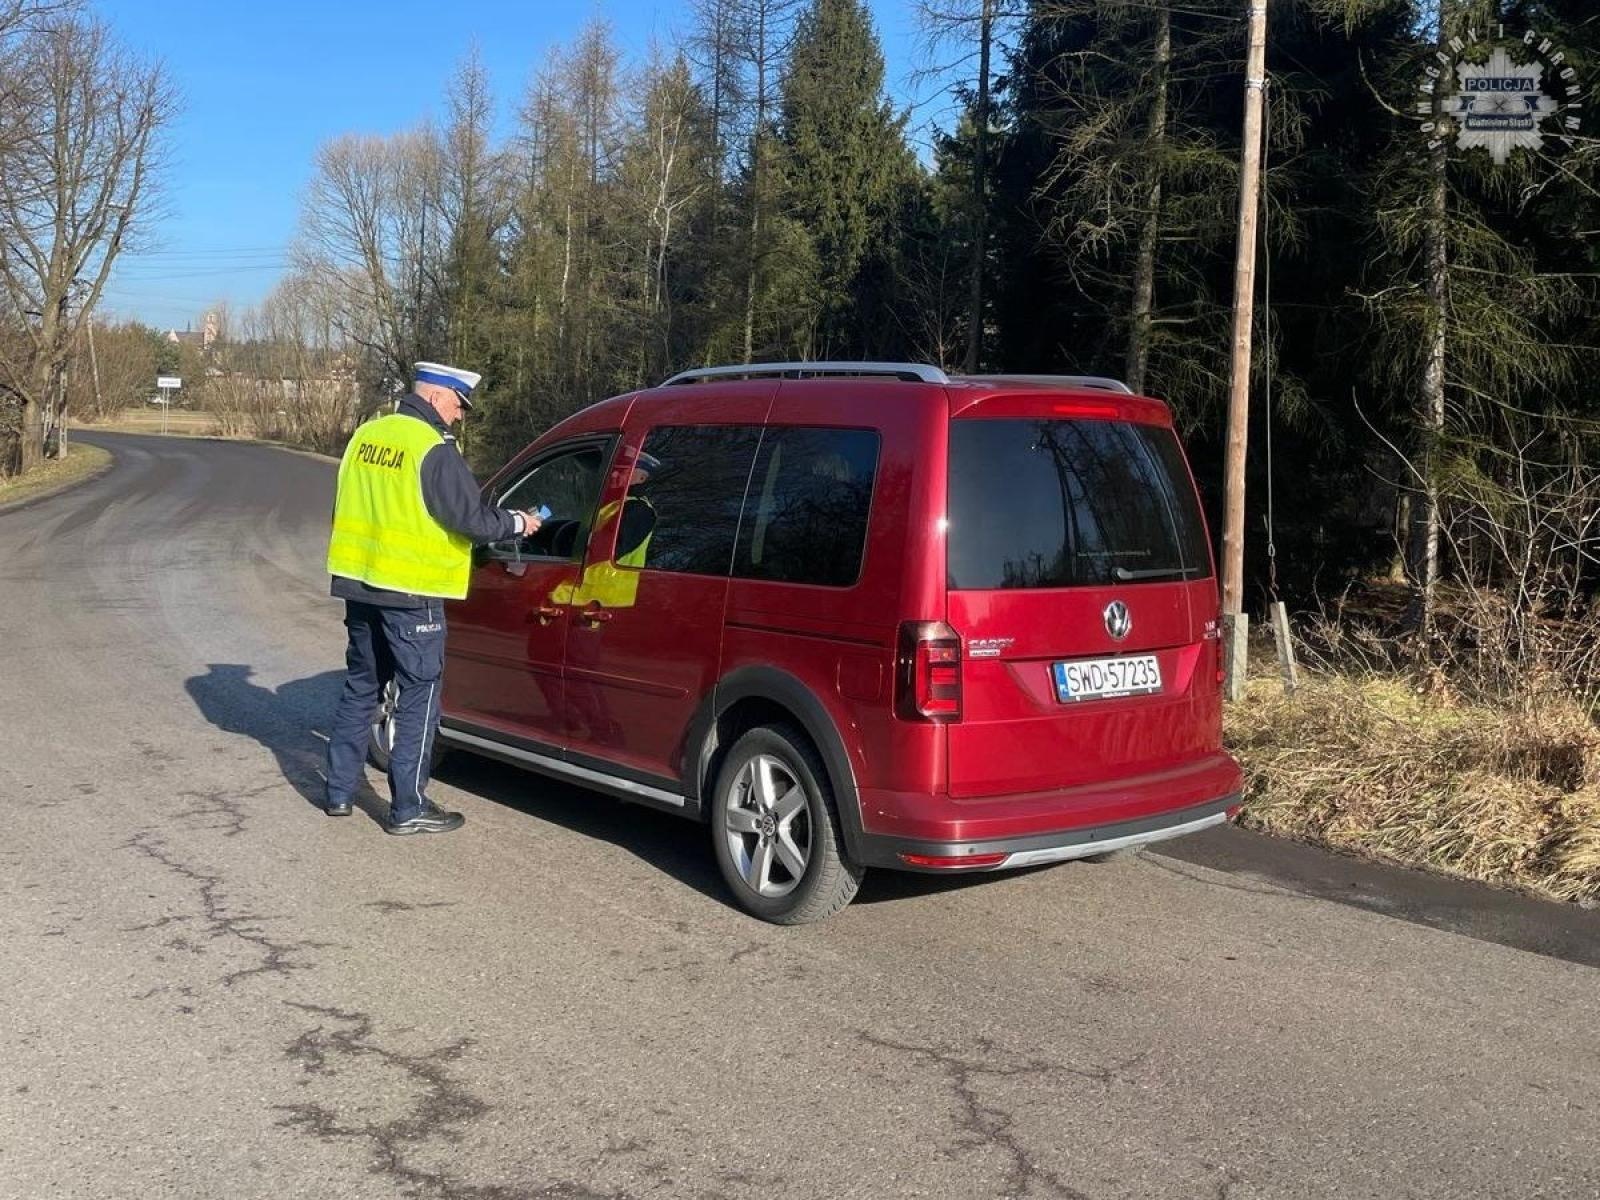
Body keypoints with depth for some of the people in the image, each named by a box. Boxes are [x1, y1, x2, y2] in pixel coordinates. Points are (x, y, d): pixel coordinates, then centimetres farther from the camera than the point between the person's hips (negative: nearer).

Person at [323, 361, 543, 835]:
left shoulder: (367, 435, 9)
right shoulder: (434, 449, -15)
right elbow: (472, 520, -16)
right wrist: (517, 522, 1)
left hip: (359, 585, 8)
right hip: (411, 594, -8)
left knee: (360, 688, 18)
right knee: (418, 699, 2)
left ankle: (339, 792, 24)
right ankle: (408, 809, 7)